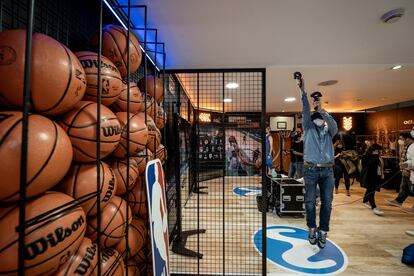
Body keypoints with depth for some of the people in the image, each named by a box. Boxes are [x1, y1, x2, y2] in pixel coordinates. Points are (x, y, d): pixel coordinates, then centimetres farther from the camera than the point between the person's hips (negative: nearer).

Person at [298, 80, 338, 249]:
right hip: (311, 170, -2)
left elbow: (334, 125, -7)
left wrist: (321, 110, -15)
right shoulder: (308, 129, 11)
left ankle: (323, 232, 15)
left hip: (327, 171, 2)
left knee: (327, 203, 1)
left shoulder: (329, 132, 16)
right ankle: (312, 228, 16)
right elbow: (305, 112, -3)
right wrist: (303, 92, -14)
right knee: (310, 202, -4)